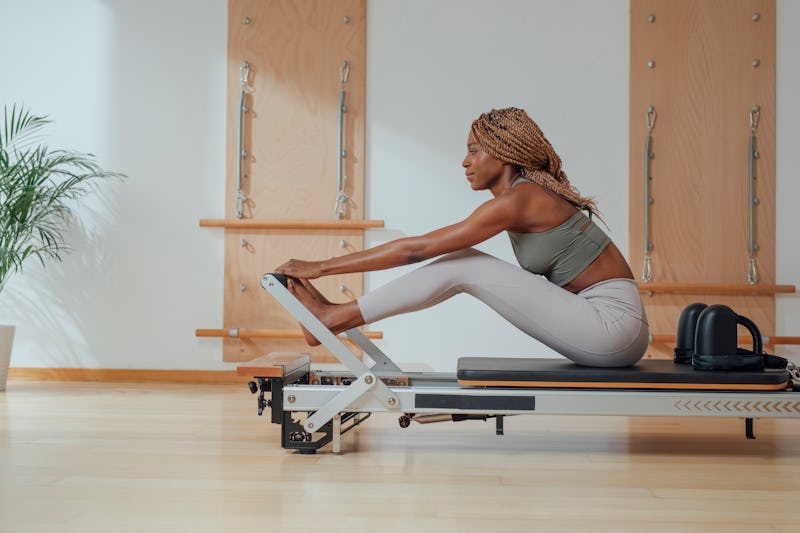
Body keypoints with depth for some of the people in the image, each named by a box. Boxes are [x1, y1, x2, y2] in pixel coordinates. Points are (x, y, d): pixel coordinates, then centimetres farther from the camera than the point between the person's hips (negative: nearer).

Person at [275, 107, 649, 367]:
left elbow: (415, 249, -15)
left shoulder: (518, 200, -15)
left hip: (612, 324, -8)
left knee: (463, 265, -11)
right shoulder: (526, 196, 12)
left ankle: (333, 317, -5)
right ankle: (337, 314, 6)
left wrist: (321, 267, -11)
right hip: (608, 332, 8)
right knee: (462, 262, 1)